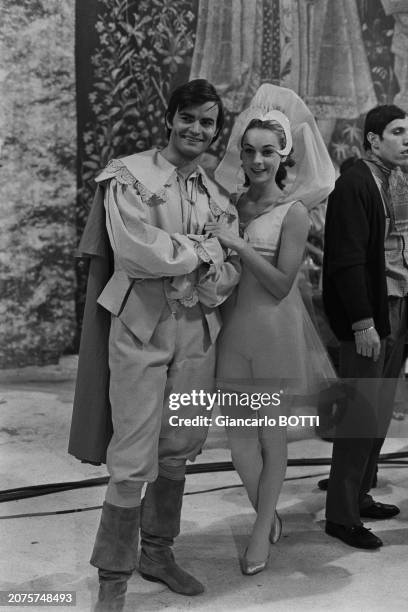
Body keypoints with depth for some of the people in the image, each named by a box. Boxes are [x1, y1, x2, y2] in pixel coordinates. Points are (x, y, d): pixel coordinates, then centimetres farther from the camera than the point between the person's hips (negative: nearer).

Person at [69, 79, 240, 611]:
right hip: (141, 328, -5)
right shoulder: (131, 175, -3)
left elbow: (232, 269, 8)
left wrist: (209, 281, -14)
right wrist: (204, 250, -7)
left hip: (198, 329, 5)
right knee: (133, 459, -4)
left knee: (178, 450, 12)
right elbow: (136, 250, -17)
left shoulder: (218, 194, 13)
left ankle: (158, 553, 31)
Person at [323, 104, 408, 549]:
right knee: (362, 413, -3)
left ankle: (360, 495, 27)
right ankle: (341, 516, 9)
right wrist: (362, 323, -18)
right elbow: (348, 259, -15)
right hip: (368, 314, -7)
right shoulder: (354, 185, -11)